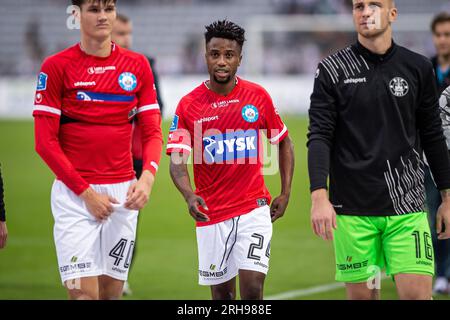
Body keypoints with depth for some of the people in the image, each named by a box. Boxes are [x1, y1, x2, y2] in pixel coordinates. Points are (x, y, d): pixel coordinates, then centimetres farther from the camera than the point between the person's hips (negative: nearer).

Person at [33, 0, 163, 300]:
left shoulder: (138, 65, 7)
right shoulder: (56, 66, -3)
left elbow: (152, 132, 7)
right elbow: (45, 141, -5)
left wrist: (147, 176, -12)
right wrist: (85, 192, -10)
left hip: (123, 193, 4)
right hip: (74, 193, -3)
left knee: (112, 290, 7)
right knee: (84, 292, -12)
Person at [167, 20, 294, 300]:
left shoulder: (258, 97, 0)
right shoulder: (188, 105, -4)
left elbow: (284, 142, 13)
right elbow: (177, 161, -9)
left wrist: (285, 193, 6)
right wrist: (189, 196, -28)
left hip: (254, 208, -1)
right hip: (211, 212, 1)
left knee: (252, 285, -13)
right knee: (222, 291, 8)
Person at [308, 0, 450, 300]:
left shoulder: (419, 68, 7)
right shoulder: (332, 69, 1)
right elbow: (319, 136, -4)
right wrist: (319, 196, -16)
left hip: (407, 206, 1)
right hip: (352, 208, -1)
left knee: (417, 292, -9)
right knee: (361, 294, 2)